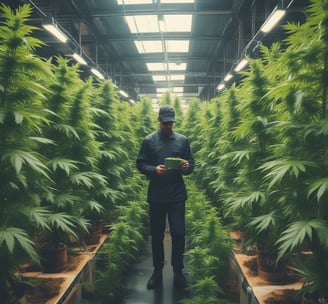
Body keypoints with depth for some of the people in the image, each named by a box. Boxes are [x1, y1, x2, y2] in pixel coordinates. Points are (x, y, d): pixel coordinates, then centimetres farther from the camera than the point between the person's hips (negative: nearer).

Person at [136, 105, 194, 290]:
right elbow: (141, 164, 3)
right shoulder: (149, 141, 4)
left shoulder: (183, 140, 6)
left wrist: (187, 167, -16)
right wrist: (154, 170, -16)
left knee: (178, 233, 1)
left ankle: (178, 271, 19)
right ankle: (157, 272, 24)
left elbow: (191, 164, 7)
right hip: (156, 196, 0)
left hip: (177, 195, 0)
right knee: (157, 234, 9)